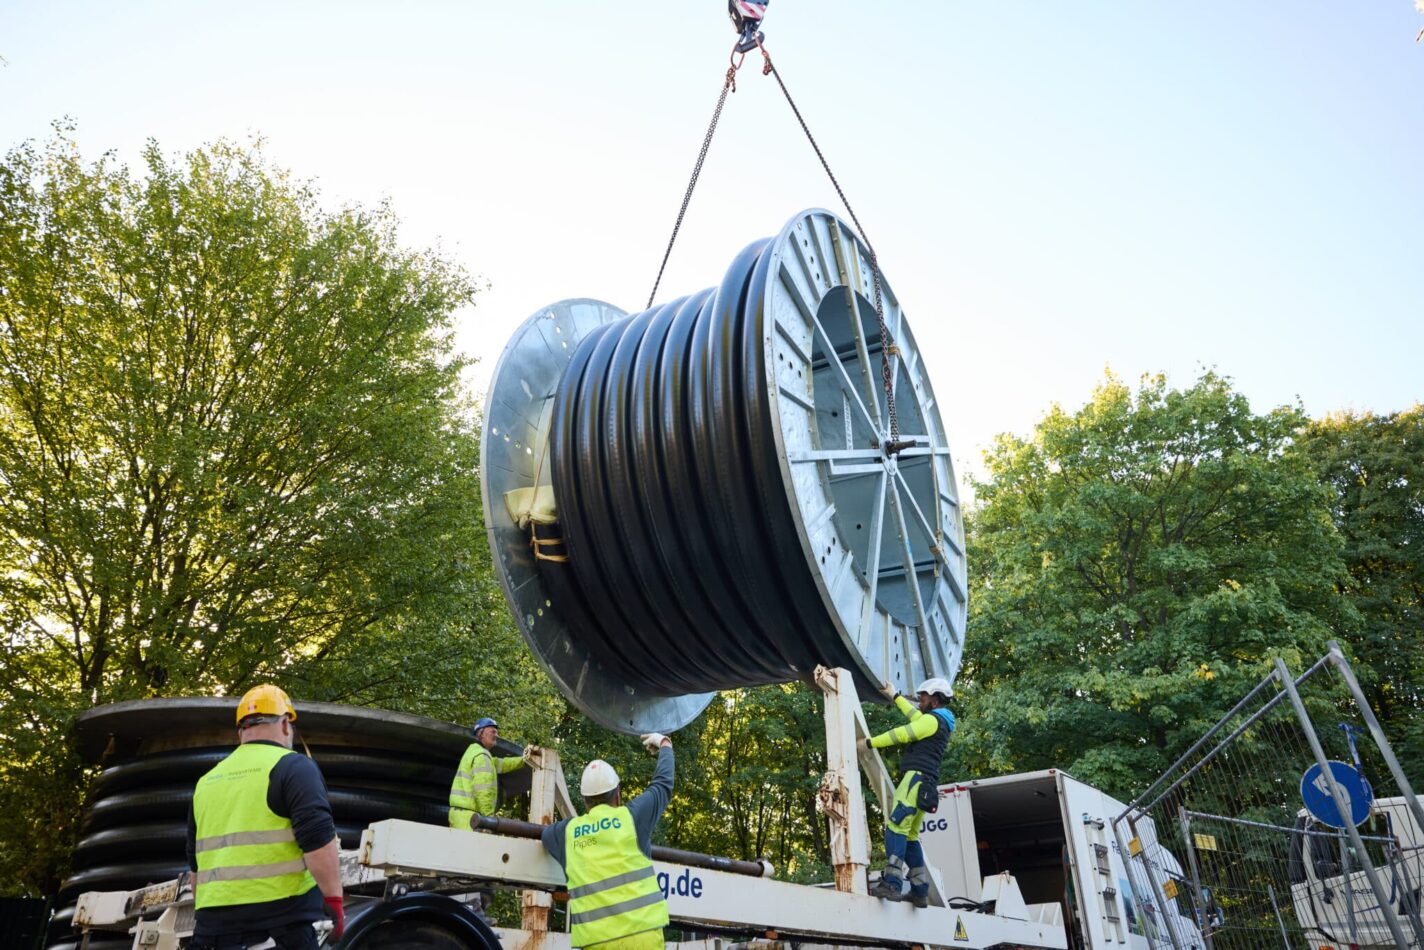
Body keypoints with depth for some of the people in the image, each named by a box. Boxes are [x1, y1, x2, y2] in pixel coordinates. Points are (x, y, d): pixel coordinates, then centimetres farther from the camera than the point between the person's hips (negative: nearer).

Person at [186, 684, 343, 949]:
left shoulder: (207, 781, 19)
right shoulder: (293, 766, -4)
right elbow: (318, 838, -16)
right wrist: (334, 899, -12)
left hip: (215, 917, 7)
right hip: (280, 911, -6)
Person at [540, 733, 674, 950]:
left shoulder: (568, 831, 13)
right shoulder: (630, 816, 4)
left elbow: (545, 834, 36)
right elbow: (663, 784, 20)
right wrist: (665, 745, 36)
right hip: (639, 930, -3)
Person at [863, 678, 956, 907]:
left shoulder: (932, 720, -6)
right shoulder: (941, 722, 24)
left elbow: (901, 734, -8)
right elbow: (914, 716, 41)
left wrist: (869, 743, -1)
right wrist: (895, 696, 49)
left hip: (917, 776, -10)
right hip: (924, 784, 10)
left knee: (895, 826, -20)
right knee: (910, 836, 12)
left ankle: (892, 884, -30)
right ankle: (920, 892, 11)